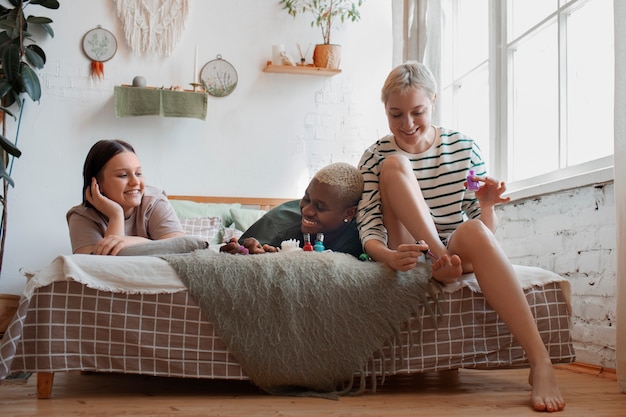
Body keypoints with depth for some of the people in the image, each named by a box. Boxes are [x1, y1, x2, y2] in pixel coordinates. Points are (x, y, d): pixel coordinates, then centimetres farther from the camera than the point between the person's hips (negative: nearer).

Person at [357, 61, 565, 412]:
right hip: (407, 260, 0)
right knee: (395, 163, -17)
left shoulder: (463, 147, 2)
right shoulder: (376, 157, 0)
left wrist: (487, 206, -21)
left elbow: (485, 229, 2)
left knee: (472, 230, -38)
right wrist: (390, 256, -33)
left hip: (459, 254, 1)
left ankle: (541, 363, -44)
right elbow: (369, 230, -10)